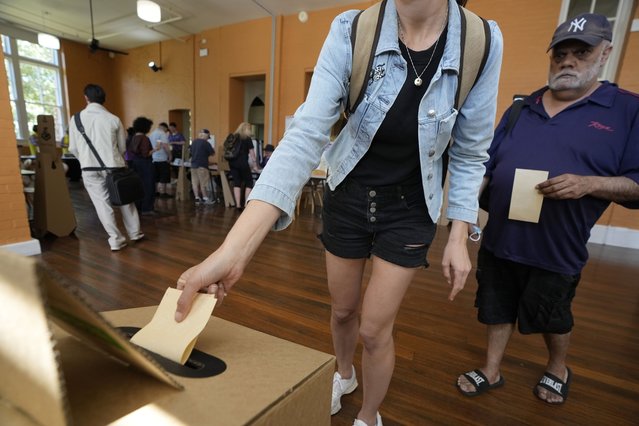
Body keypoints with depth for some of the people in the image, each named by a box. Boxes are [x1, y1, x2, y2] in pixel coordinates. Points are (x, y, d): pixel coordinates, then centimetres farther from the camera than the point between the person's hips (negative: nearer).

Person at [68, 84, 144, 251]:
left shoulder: (76, 119, 2)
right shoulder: (113, 119, -1)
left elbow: (73, 148, 5)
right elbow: (122, 147, 5)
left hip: (90, 169, 0)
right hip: (113, 166, 0)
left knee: (102, 203, 5)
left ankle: (116, 239, 5)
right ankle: (134, 233, 21)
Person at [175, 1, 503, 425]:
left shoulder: (483, 43, -14)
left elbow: (469, 154, -4)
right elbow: (306, 135, -29)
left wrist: (459, 238, -7)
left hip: (409, 211, 0)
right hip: (347, 198, 1)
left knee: (375, 329, 7)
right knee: (342, 310, 19)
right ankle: (344, 375, 55)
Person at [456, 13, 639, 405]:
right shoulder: (522, 108, 8)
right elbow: (487, 165, 10)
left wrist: (588, 183, -24)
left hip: (556, 248, -3)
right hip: (500, 238, 4)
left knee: (553, 317, 18)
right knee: (498, 309, 16)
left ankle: (558, 370, 48)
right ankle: (492, 372, 37)